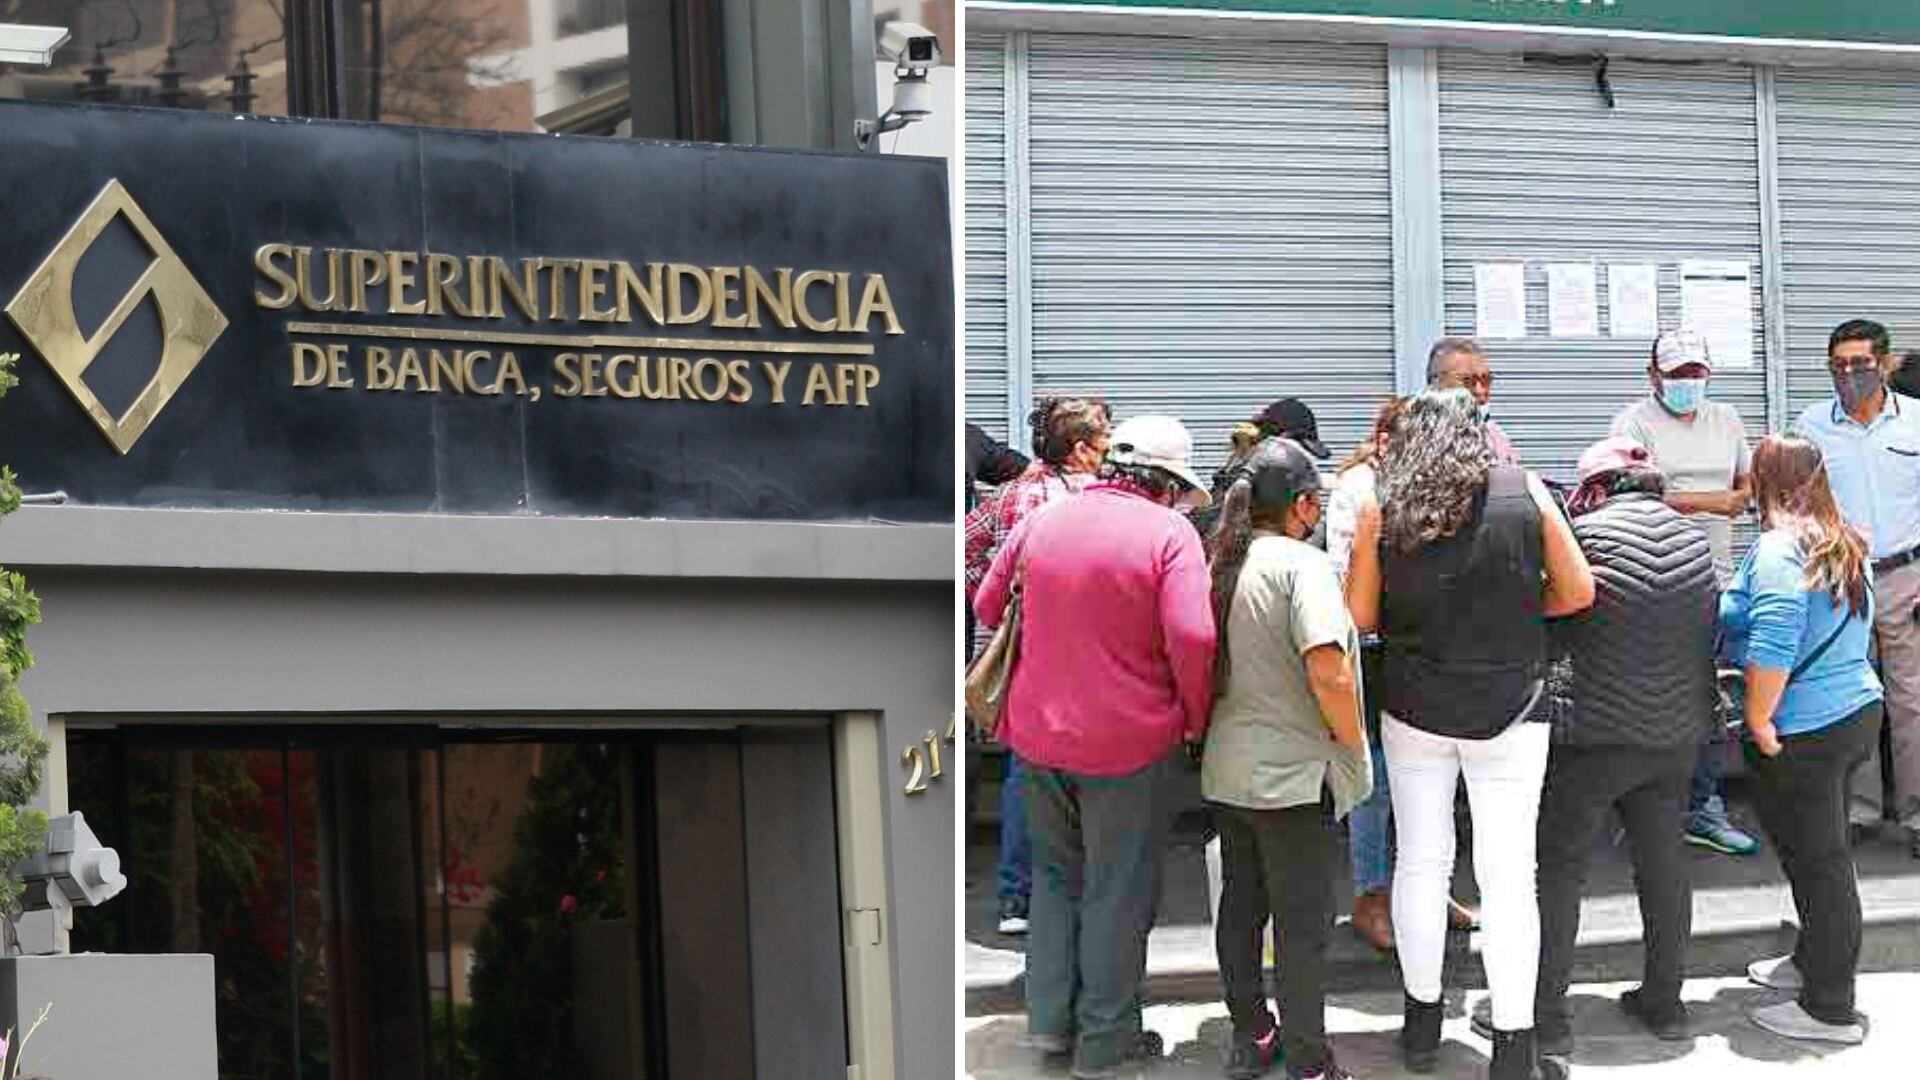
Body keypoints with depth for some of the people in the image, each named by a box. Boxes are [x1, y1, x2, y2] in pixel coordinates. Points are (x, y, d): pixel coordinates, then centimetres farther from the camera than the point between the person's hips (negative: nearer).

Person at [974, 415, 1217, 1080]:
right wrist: (1196, 720, -8)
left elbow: (987, 608, 11)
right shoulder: (1169, 533, -13)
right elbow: (1192, 637, -23)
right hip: (1130, 740, -5)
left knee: (1056, 874, 22)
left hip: (1038, 732, 5)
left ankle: (1049, 1019, 26)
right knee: (1118, 892, 9)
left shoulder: (1041, 521, 3)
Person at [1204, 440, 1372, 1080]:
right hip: (1294, 774, -7)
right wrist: (1354, 743, -13)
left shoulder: (1224, 566, 5)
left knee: (1240, 906, 17)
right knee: (1303, 922, 2)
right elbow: (1328, 672, -27)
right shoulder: (1302, 564, -17)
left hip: (1227, 769, 7)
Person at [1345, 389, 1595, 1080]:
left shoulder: (1382, 510, -5)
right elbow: (1578, 591, -1)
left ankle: (1422, 1024, 23)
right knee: (1509, 874, 1)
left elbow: (1360, 616, -1)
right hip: (1510, 712, -1)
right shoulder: (1524, 491, -5)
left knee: (1421, 861, 13)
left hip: (1414, 709, 1)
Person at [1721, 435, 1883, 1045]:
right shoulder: (1847, 548, 11)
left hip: (1804, 734, -9)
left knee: (1816, 863, -1)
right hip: (1858, 712, 9)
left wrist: (1759, 721, -19)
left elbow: (1772, 646, -28)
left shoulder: (1780, 549, -18)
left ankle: (1830, 1009, 6)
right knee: (1823, 855, 22)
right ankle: (1816, 962, 37)